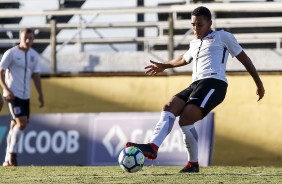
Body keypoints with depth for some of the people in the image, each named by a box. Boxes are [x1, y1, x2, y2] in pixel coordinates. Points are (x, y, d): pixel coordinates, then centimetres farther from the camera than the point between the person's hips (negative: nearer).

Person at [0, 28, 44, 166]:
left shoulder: (34, 55, 10)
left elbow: (36, 75, 15)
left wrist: (40, 95, 9)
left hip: (25, 96, 6)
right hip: (13, 94, -6)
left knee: (16, 126, 7)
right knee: (22, 122, -18)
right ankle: (12, 153, -6)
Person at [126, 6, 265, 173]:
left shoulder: (223, 37, 10)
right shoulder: (194, 44, 30)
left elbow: (244, 58, 11)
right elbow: (184, 59, 52)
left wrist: (259, 83, 9)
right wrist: (164, 66, 59)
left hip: (214, 83, -7)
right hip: (196, 84, 7)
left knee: (185, 118, -25)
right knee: (169, 108, -18)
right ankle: (152, 147, -29)